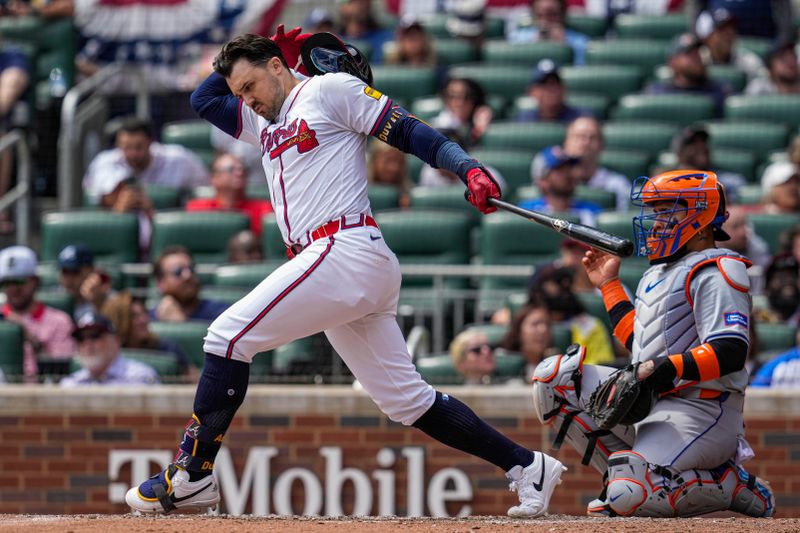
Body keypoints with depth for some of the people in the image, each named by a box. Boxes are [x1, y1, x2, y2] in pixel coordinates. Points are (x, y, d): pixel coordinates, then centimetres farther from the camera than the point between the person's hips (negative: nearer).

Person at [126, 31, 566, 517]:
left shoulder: (331, 90, 3)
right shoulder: (266, 124, 28)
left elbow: (409, 132, -5)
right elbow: (204, 99, 33)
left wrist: (470, 168, -17)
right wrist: (239, 57, 25)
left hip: (347, 249, -9)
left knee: (229, 334, -11)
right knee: (406, 399, 6)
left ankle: (192, 477, -10)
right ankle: (527, 466, 8)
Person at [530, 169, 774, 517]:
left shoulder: (715, 273, -11)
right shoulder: (659, 273, 20)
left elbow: (731, 353, -22)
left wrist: (669, 369, -32)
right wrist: (609, 285, 28)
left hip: (701, 409, -9)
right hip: (652, 404, 9)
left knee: (628, 497, -26)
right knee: (553, 377, 0)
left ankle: (734, 486, -3)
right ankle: (625, 472, 1)